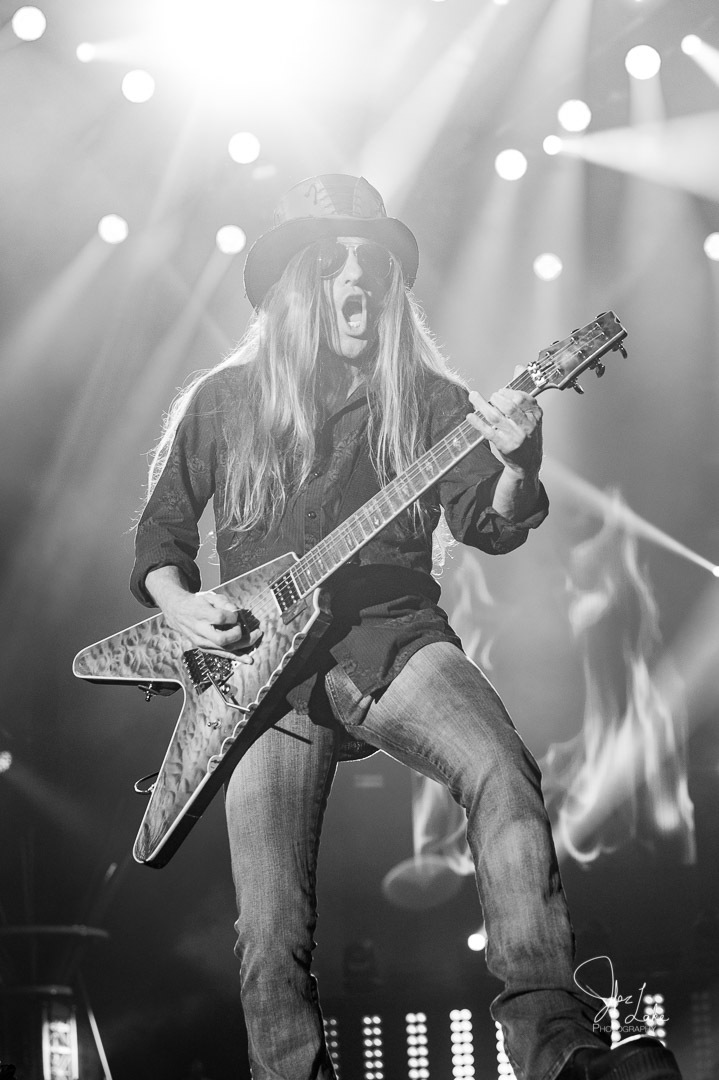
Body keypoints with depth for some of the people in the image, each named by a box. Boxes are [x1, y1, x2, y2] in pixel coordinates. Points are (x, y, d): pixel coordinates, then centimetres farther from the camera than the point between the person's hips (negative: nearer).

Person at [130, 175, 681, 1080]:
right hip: (264, 666, 1)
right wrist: (176, 602, -2)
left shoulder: (428, 400, 10)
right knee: (270, 934, -11)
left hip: (395, 638, 0)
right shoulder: (223, 402, 11)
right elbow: (162, 527, 18)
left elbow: (487, 527, 2)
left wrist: (517, 470, -19)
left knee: (504, 776, -30)